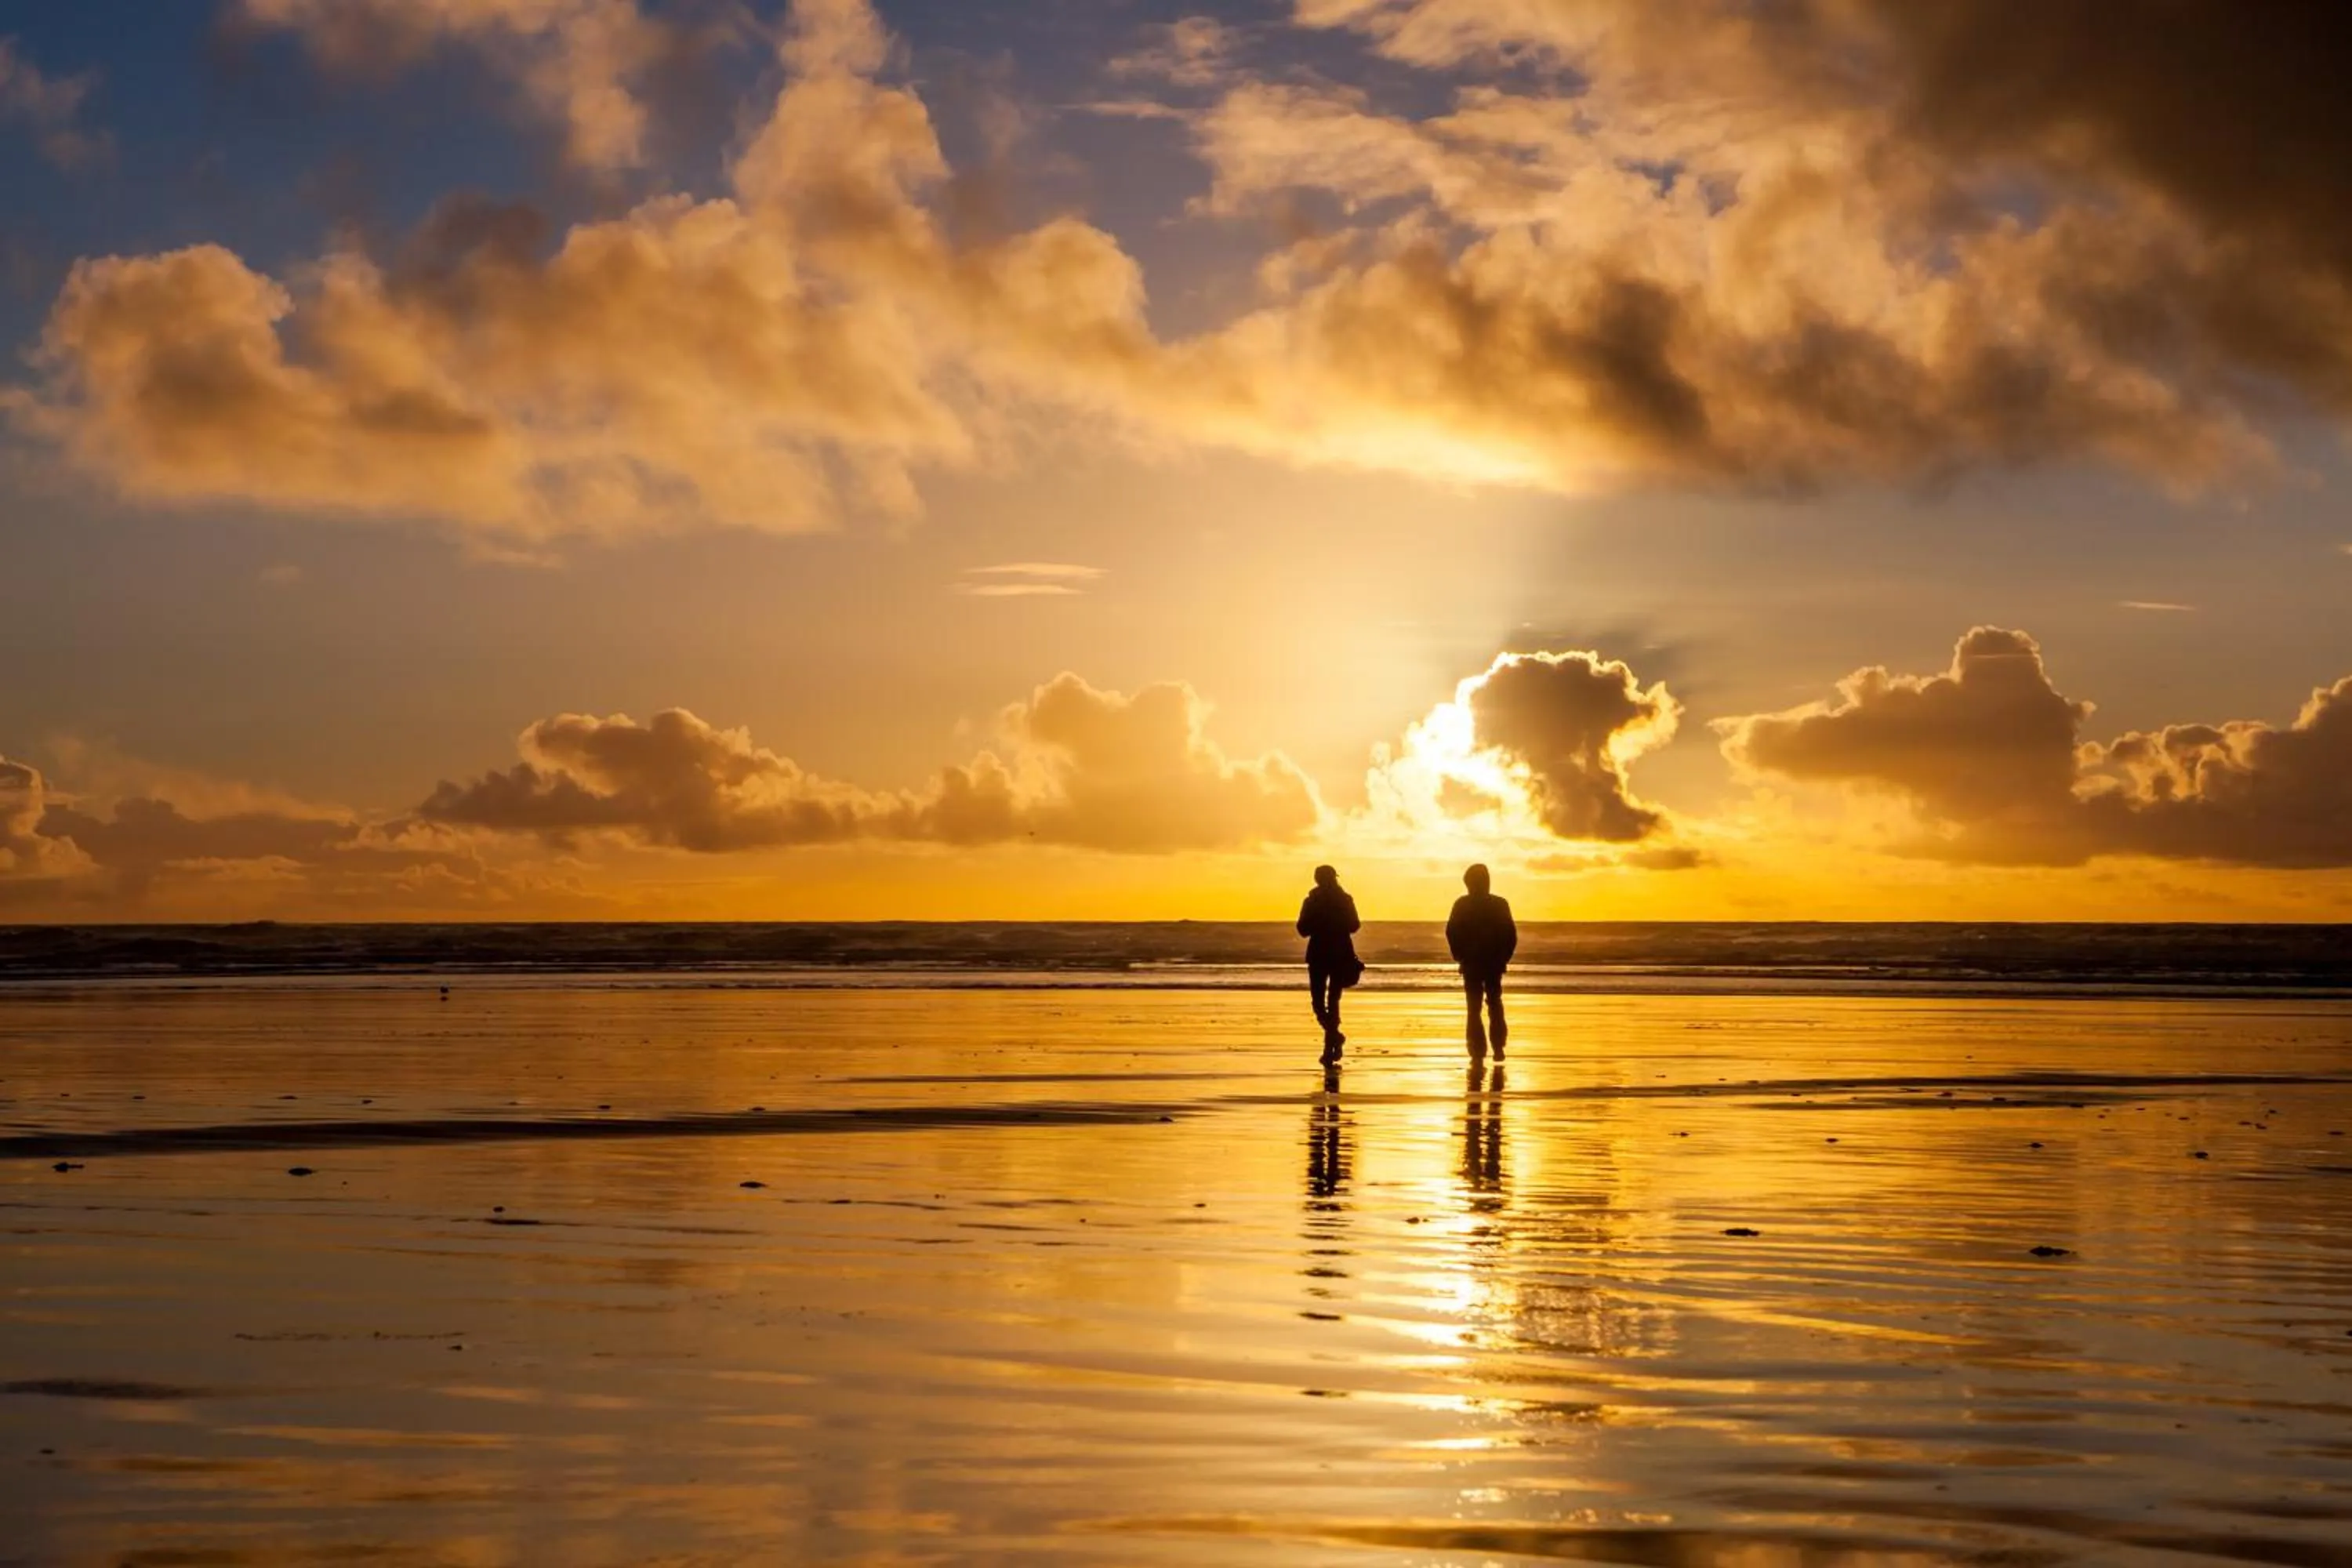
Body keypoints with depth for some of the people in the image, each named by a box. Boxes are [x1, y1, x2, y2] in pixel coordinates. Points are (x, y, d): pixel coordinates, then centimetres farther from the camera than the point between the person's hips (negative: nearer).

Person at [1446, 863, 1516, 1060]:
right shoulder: (1500, 905, -1)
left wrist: (1459, 955, 2)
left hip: (1471, 963, -2)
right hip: (1495, 963, 2)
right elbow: (1511, 934, -3)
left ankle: (1478, 1052, -4)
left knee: (1474, 1007, 3)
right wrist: (1504, 957, 6)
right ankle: (1498, 1048, 6)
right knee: (1495, 1003, 15)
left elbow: (1452, 932, -10)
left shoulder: (1462, 905, -5)